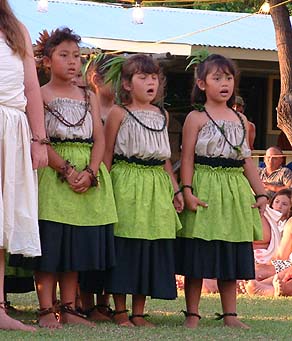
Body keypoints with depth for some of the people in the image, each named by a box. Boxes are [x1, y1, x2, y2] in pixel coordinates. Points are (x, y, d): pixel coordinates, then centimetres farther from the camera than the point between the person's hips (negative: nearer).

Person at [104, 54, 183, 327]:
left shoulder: (162, 115, 14)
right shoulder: (119, 113, -2)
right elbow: (107, 154, -4)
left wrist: (175, 190, 14)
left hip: (156, 187, 5)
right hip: (126, 184, -5)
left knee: (152, 248, 4)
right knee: (125, 246, -4)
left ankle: (138, 312, 11)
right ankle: (120, 311, 4)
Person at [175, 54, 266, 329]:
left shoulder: (240, 120, 14)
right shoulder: (196, 118, -2)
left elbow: (247, 161, 16)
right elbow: (187, 157, -7)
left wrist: (260, 193, 10)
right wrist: (187, 191, -17)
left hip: (235, 191, 5)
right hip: (205, 187, -5)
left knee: (231, 254, 7)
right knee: (198, 253, -3)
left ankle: (230, 314, 14)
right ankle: (192, 314, 4)